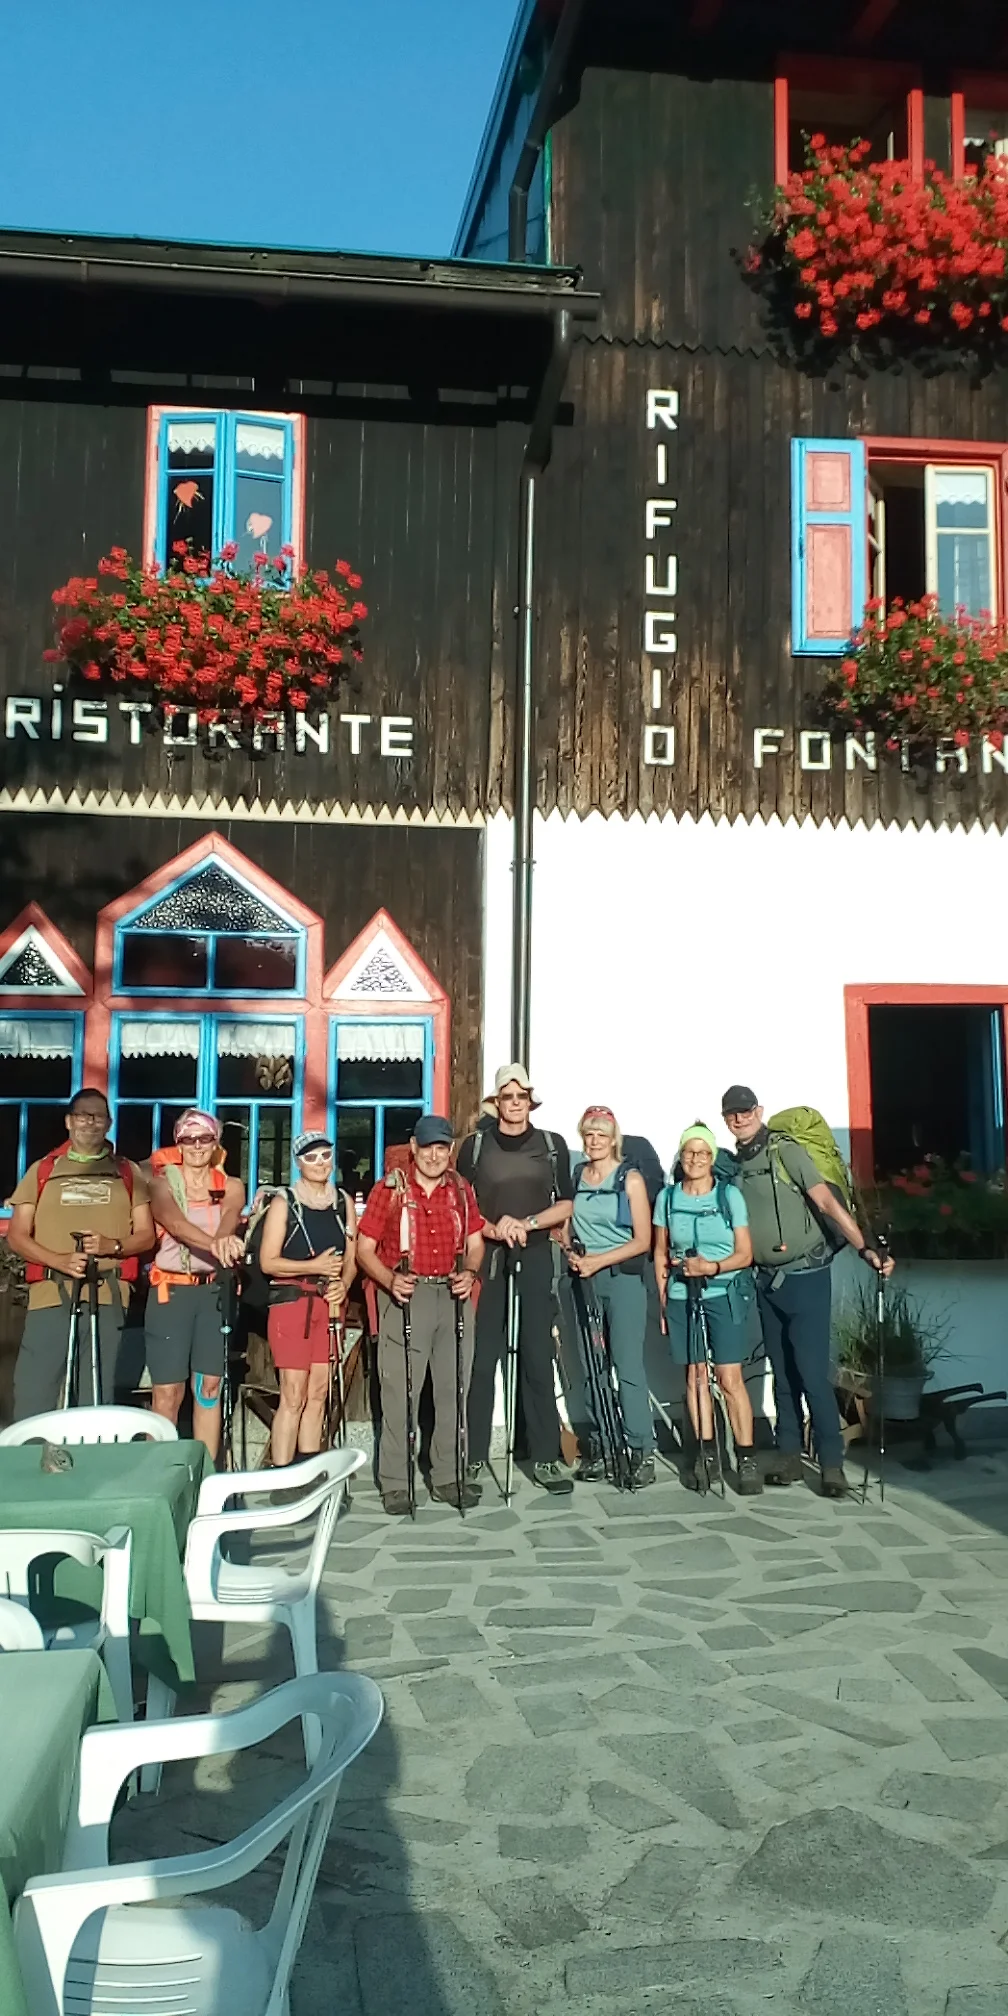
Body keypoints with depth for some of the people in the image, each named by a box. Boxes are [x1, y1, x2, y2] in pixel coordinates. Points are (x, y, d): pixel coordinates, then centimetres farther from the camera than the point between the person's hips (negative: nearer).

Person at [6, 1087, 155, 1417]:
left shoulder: (128, 1173, 14)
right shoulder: (42, 1170, 12)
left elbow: (146, 1236, 12)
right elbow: (16, 1236, 7)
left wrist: (113, 1245, -10)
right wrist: (59, 1260, -11)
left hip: (107, 1298, 1)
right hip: (49, 1295, 0)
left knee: (96, 1401, 3)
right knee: (32, 1399, -5)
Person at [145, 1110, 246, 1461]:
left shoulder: (231, 1187, 6)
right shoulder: (164, 1181, -3)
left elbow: (229, 1219, -16)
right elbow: (173, 1221, -24)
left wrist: (225, 1239, -41)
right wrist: (213, 1243, -44)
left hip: (214, 1290, 3)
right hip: (171, 1290, -2)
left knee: (210, 1386, 6)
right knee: (168, 1392, -4)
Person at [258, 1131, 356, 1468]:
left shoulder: (344, 1202, 11)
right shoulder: (284, 1202, -2)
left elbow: (351, 1257, 14)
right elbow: (268, 1262, -7)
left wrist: (344, 1285, -6)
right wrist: (315, 1266, -17)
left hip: (329, 1302, 5)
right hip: (291, 1300, -5)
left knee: (318, 1393, 7)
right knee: (294, 1395, -9)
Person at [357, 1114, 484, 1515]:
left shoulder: (462, 1190, 10)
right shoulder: (389, 1189, -1)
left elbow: (475, 1244, 14)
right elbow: (365, 1249, -1)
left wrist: (469, 1273, -7)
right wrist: (390, 1281, -18)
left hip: (453, 1296, 4)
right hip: (407, 1295, -4)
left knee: (453, 1390, 9)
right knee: (399, 1392, -3)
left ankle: (449, 1476, 19)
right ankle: (395, 1483, 4)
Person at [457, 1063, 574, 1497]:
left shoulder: (552, 1145, 7)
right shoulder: (476, 1144, 4)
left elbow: (566, 1204, 6)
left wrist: (526, 1223, -10)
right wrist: (493, 1229, -14)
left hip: (535, 1257, 1)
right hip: (487, 1256, -1)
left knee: (538, 1357, 2)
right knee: (482, 1358, -1)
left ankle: (545, 1457, 7)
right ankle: (474, 1455, 7)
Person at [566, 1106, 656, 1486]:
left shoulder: (630, 1179, -2)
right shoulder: (576, 1177, 10)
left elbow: (643, 1241, -5)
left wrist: (598, 1261, -13)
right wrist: (572, 1253, -1)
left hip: (622, 1277, -4)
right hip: (584, 1280, 4)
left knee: (628, 1365, -8)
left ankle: (642, 1451, -4)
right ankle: (597, 1447, 12)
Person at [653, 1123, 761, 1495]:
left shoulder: (730, 1195, -3)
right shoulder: (667, 1197, 4)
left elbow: (745, 1254, -4)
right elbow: (660, 1252, 11)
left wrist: (712, 1267, -20)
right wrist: (662, 1299, 6)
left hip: (725, 1295, -3)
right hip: (681, 1296, 3)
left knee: (730, 1377, -7)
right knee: (695, 1374, 6)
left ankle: (746, 1458, -1)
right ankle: (705, 1453, 15)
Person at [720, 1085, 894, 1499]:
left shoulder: (786, 1153, -12)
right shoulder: (731, 1166, 5)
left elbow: (828, 1203, -20)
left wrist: (864, 1248, -29)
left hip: (804, 1277, -6)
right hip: (767, 1281, 6)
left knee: (812, 1373, -7)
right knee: (782, 1373, 13)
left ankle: (832, 1462, 2)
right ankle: (789, 1455, 21)